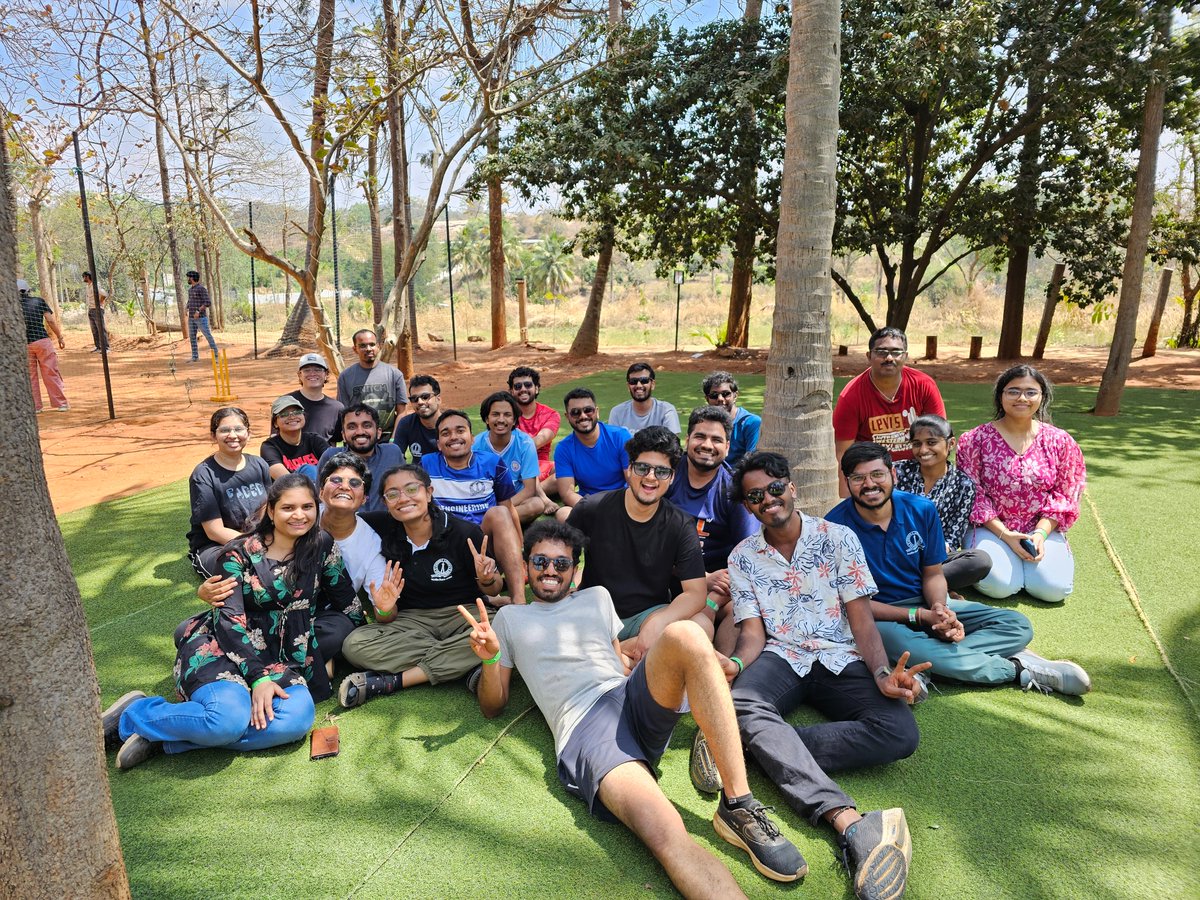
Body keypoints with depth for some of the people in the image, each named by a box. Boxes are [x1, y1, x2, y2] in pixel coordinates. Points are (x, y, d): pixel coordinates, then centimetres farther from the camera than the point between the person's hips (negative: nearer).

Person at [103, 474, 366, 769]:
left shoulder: (322, 546, 5)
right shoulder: (240, 553, -4)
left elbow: (347, 603, 11)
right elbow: (228, 618, -12)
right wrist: (258, 677, -22)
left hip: (277, 659, 4)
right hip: (219, 647, -3)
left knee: (297, 720, -30)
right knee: (230, 718, -36)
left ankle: (162, 738, -18)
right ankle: (131, 714, -7)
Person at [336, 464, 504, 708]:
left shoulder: (464, 532, -13)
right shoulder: (385, 535, -4)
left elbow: (493, 591, 0)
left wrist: (487, 580, -24)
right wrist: (385, 609, -24)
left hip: (464, 614, -2)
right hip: (412, 620, 2)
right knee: (354, 645, -24)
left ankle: (392, 681, -26)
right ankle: (455, 662, -20)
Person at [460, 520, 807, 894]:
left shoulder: (596, 597, 29)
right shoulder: (509, 618, 22)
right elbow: (493, 707, 20)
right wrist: (489, 659, -3)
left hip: (634, 698, 3)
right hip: (582, 727, -3)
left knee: (683, 634, -31)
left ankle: (738, 806, -28)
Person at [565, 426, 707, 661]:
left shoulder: (681, 526, -5)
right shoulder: (591, 509, -6)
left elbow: (695, 593, -11)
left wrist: (657, 623, -30)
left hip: (650, 614, 1)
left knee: (703, 627, -29)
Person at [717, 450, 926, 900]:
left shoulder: (838, 538, 6)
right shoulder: (742, 557, 10)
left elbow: (861, 618, 2)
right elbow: (753, 631, 3)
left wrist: (882, 673, -18)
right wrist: (735, 665, -21)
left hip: (841, 657, 1)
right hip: (781, 657, 0)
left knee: (901, 732, -29)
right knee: (741, 706, -37)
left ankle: (768, 748, -32)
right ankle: (851, 824, -51)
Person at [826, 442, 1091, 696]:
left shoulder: (921, 509, -4)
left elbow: (932, 573, 6)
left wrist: (939, 608, -18)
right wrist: (920, 616, -22)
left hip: (927, 606, 6)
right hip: (880, 616, -5)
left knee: (1017, 626, -7)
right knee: (898, 641, -40)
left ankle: (919, 669, -28)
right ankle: (1018, 669, -22)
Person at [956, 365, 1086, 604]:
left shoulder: (1060, 441, 2)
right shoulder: (976, 440, -6)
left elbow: (1064, 495, 4)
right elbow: (972, 494, -6)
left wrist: (1040, 534, -12)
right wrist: (1005, 535, -15)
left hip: (1041, 528, 3)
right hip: (992, 528, -2)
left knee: (1054, 588, -20)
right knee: (998, 584, -27)